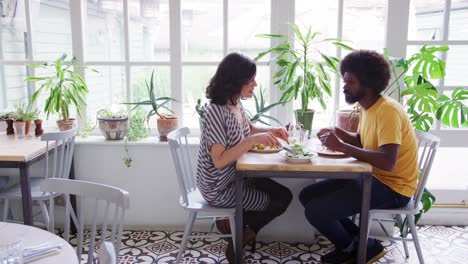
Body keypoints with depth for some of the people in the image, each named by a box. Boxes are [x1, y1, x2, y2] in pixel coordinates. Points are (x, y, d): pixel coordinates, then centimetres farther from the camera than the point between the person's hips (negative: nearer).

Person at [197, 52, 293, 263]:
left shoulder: (236, 103, -1)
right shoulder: (216, 111, -27)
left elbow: (249, 129, 19)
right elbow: (219, 161, -30)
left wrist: (272, 131, 1)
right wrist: (253, 140, -35)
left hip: (235, 177, 8)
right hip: (220, 188, -8)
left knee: (284, 195, 10)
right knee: (277, 203, 1)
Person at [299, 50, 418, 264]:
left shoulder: (387, 110, -22)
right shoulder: (367, 107, 7)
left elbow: (388, 162, -33)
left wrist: (341, 146, -30)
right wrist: (338, 133, 3)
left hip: (392, 188, -10)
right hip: (372, 177, 10)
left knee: (315, 211, -19)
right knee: (307, 195, 6)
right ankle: (358, 240, 10)